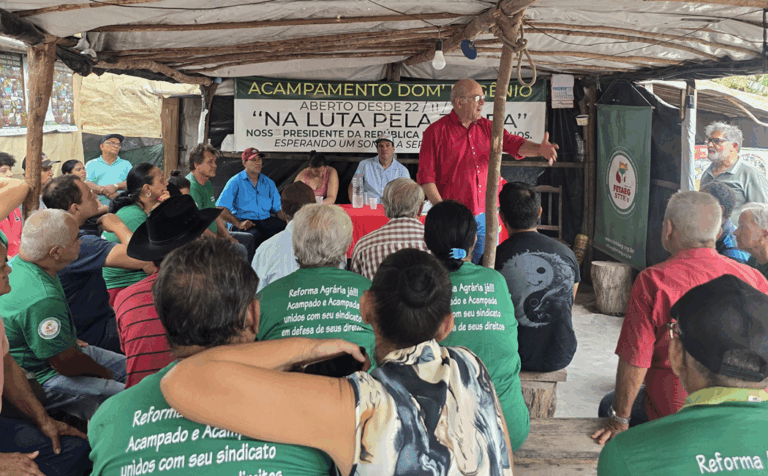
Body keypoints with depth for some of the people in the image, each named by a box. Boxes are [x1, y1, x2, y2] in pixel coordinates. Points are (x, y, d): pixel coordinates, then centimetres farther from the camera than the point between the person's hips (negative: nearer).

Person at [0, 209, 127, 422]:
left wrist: (70, 340, 18)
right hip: (42, 379, -11)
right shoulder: (42, 300, -35)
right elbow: (66, 363, -24)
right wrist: (104, 373, -7)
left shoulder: (18, 263, -3)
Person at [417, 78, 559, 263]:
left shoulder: (486, 127, 11)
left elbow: (513, 142, -2)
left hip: (486, 216, 5)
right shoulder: (436, 131, -4)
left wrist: (538, 149, -24)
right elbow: (426, 176, -7)